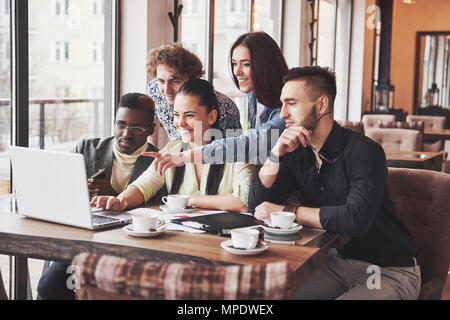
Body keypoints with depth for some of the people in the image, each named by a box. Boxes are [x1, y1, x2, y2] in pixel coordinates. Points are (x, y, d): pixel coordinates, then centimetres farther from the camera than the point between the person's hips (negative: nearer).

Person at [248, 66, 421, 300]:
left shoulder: (363, 151, -18)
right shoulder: (296, 153, 3)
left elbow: (356, 218, -31)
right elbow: (257, 206, 0)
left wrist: (287, 211, -21)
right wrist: (276, 154, -13)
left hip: (390, 272, -6)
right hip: (336, 261, 6)